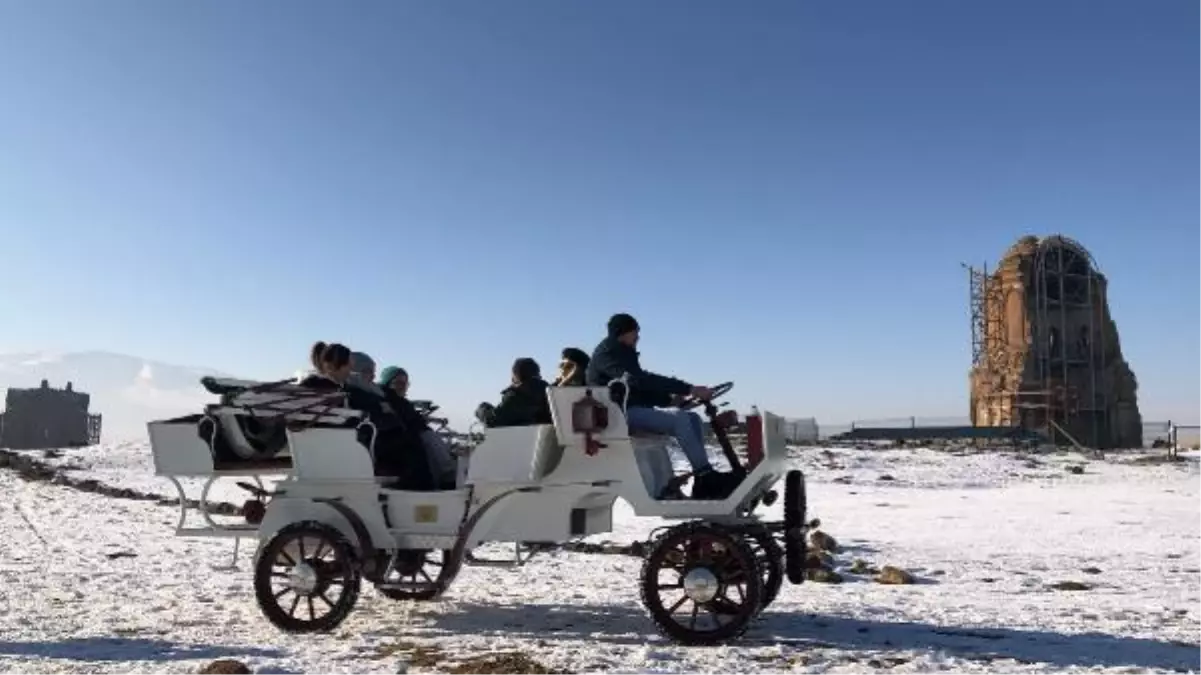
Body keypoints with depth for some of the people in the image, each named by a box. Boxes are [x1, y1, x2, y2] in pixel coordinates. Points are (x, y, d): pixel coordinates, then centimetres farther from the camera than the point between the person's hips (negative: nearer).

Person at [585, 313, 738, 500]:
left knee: (694, 419, -2)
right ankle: (706, 476, -25)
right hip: (620, 414, -10)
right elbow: (639, 380, -23)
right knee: (681, 420, -26)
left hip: (635, 409, 10)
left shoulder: (624, 353, 23)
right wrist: (688, 389, -27)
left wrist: (669, 399, 0)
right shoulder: (608, 352, -8)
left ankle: (703, 484, -10)